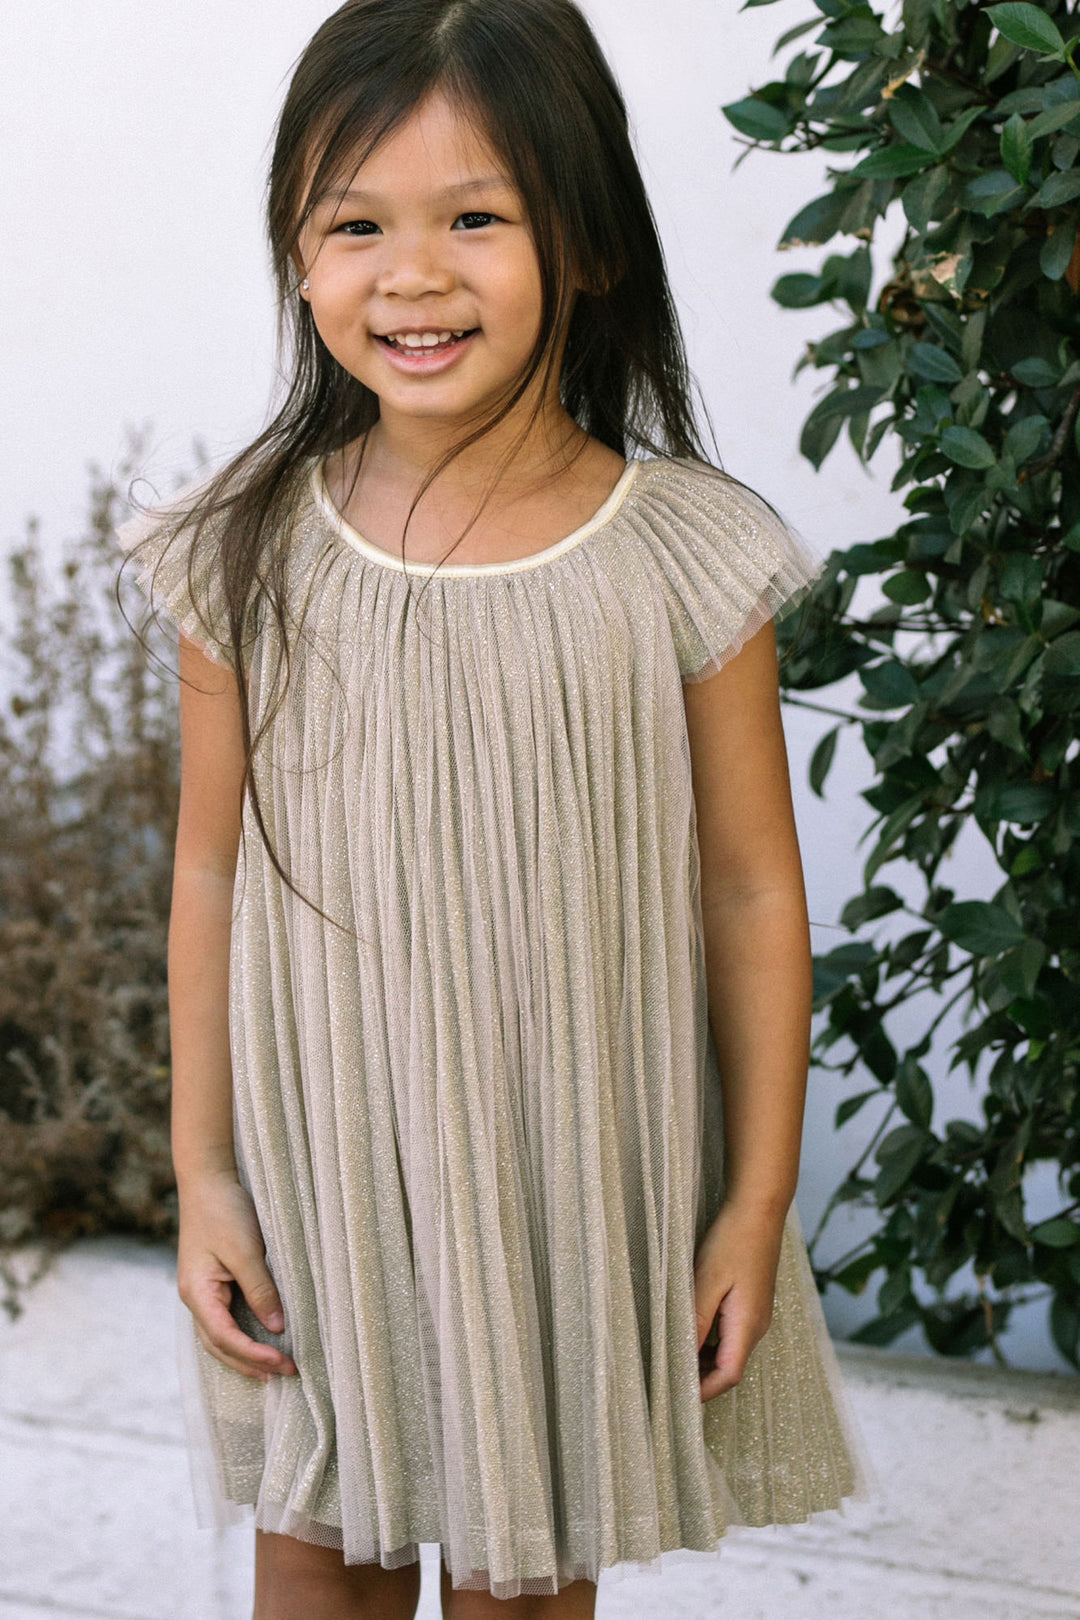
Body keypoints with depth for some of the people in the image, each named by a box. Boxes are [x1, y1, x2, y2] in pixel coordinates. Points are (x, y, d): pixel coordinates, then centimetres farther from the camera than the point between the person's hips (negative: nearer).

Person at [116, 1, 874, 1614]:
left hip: (579, 1176, -1)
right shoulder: (247, 557, -9)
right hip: (318, 1167, 1)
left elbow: (755, 889, -6)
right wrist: (201, 1173, 2)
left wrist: (760, 1203, -2)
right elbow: (212, 874, 0)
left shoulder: (684, 557, -13)